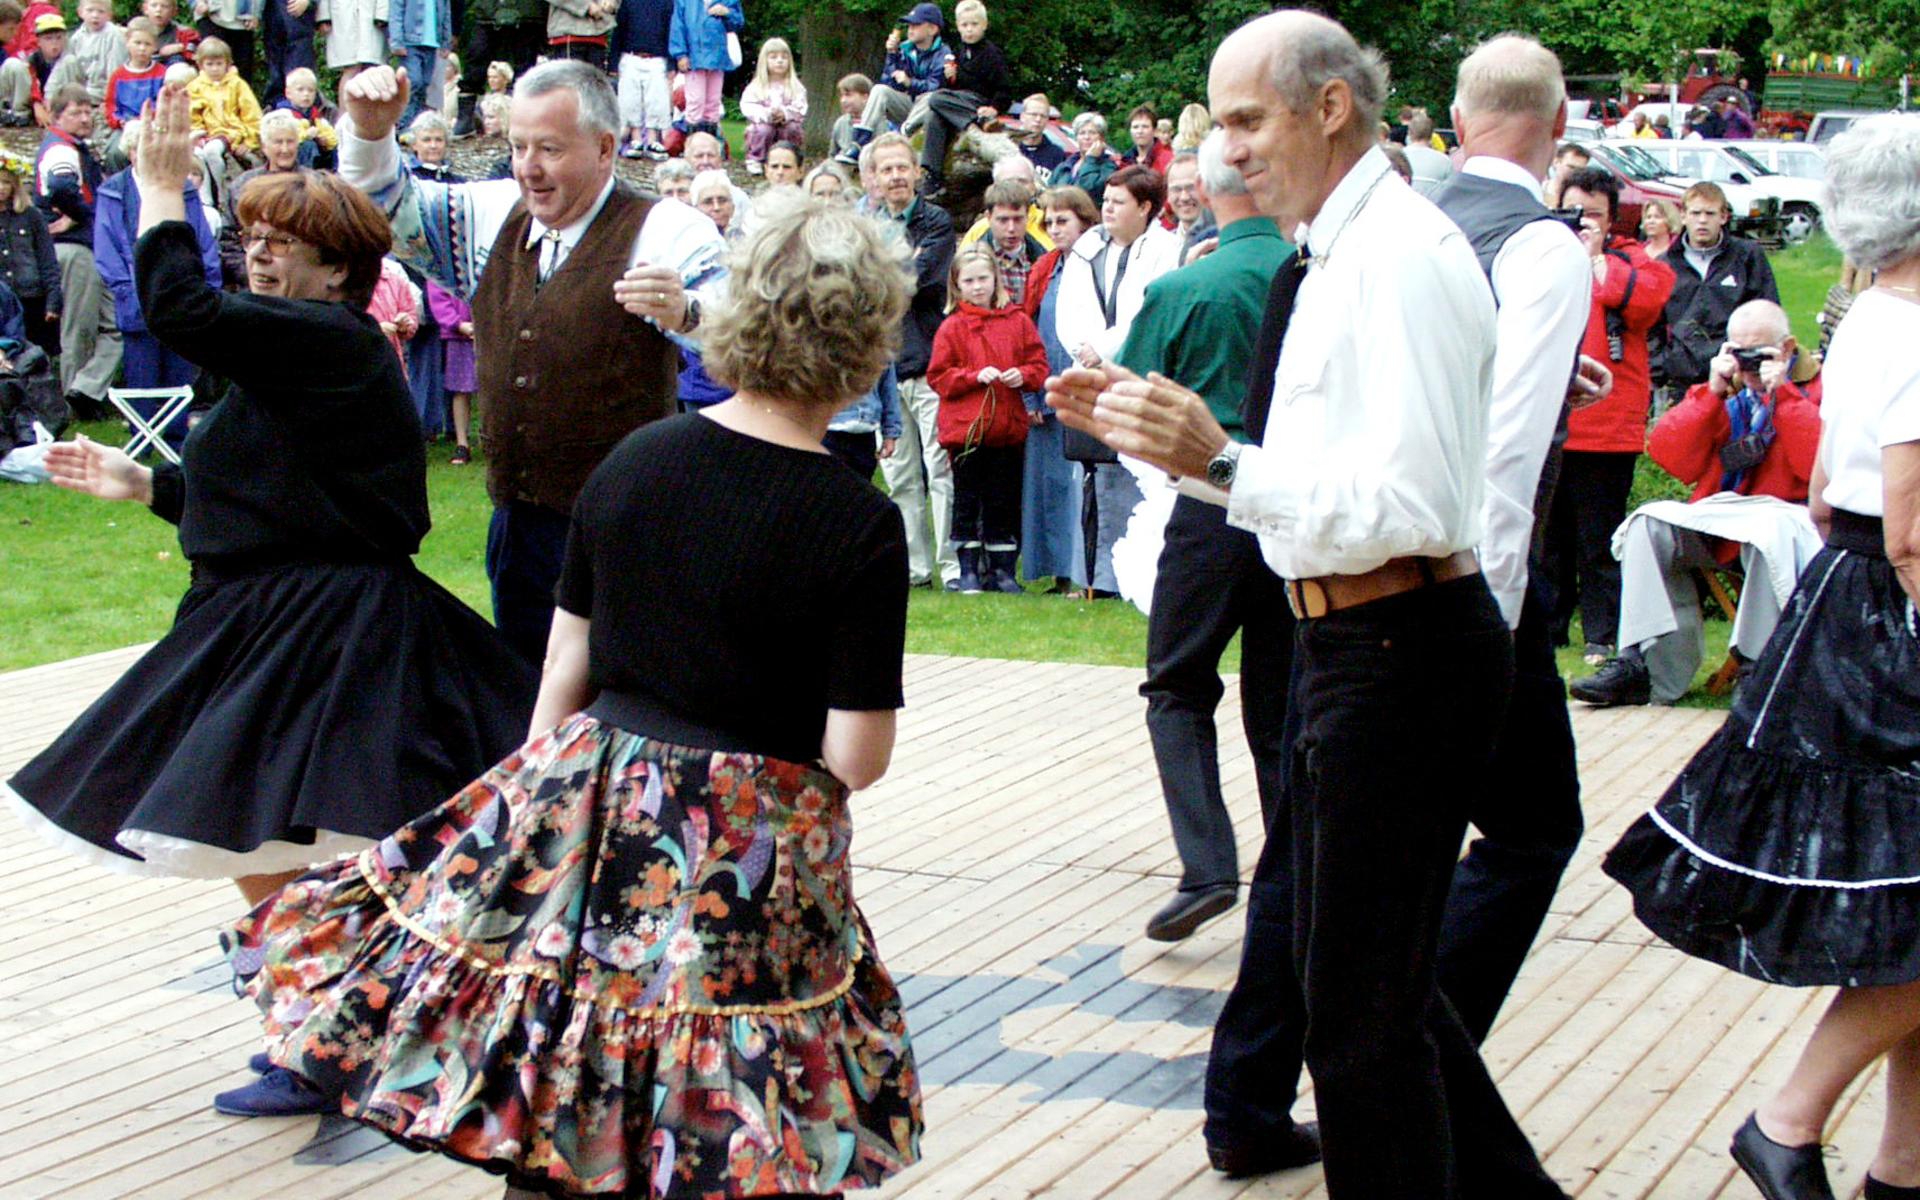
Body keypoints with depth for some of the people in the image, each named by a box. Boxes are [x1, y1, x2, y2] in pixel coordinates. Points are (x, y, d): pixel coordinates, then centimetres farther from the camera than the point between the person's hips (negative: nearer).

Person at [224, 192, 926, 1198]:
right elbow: (857, 759, -14)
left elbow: (564, 674, 6)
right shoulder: (860, 526, -14)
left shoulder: (633, 461, -1)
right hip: (750, 849, -4)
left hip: (593, 793, 4)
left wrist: (544, 798, 18)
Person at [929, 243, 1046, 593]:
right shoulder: (952, 327, 2)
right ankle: (968, 570, 9)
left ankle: (1003, 569, 13)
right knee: (967, 501, 3)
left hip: (1008, 429, 2)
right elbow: (938, 377, -1)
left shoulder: (1018, 322, 7)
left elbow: (1039, 364, 9)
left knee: (1005, 503, 6)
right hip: (964, 429, -2)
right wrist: (976, 376, -13)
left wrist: (1023, 375, -12)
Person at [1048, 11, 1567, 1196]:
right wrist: (1158, 428, 12)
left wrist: (1220, 460, -29)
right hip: (1352, 645, 11)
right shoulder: (1341, 254, 15)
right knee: (1366, 966, 21)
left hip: (1402, 654, -11)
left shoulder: (1402, 254, -18)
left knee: (1362, 1002, -2)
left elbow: (1410, 507, -26)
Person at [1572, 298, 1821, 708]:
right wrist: (1712, 393, -7)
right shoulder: (1728, 391, 12)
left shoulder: (1816, 389, -1)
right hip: (1721, 525, 5)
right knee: (1650, 527, -14)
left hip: (1793, 517, -5)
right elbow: (1670, 457, 1)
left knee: (1773, 532, -37)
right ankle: (1646, 663, -21)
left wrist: (1782, 394, -16)